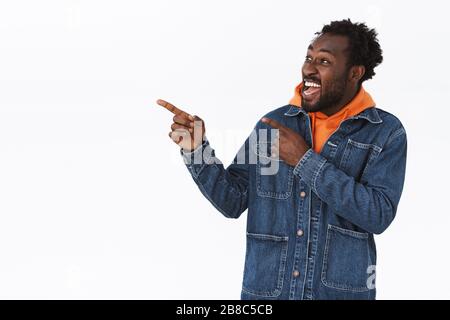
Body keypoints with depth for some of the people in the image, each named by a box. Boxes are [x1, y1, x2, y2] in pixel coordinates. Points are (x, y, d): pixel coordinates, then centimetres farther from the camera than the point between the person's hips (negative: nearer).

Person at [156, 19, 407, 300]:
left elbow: (378, 215, -17)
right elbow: (232, 202, 1)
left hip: (342, 290, -2)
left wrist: (305, 161, -18)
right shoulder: (274, 122, 1)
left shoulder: (386, 132, -6)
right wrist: (196, 150, -14)